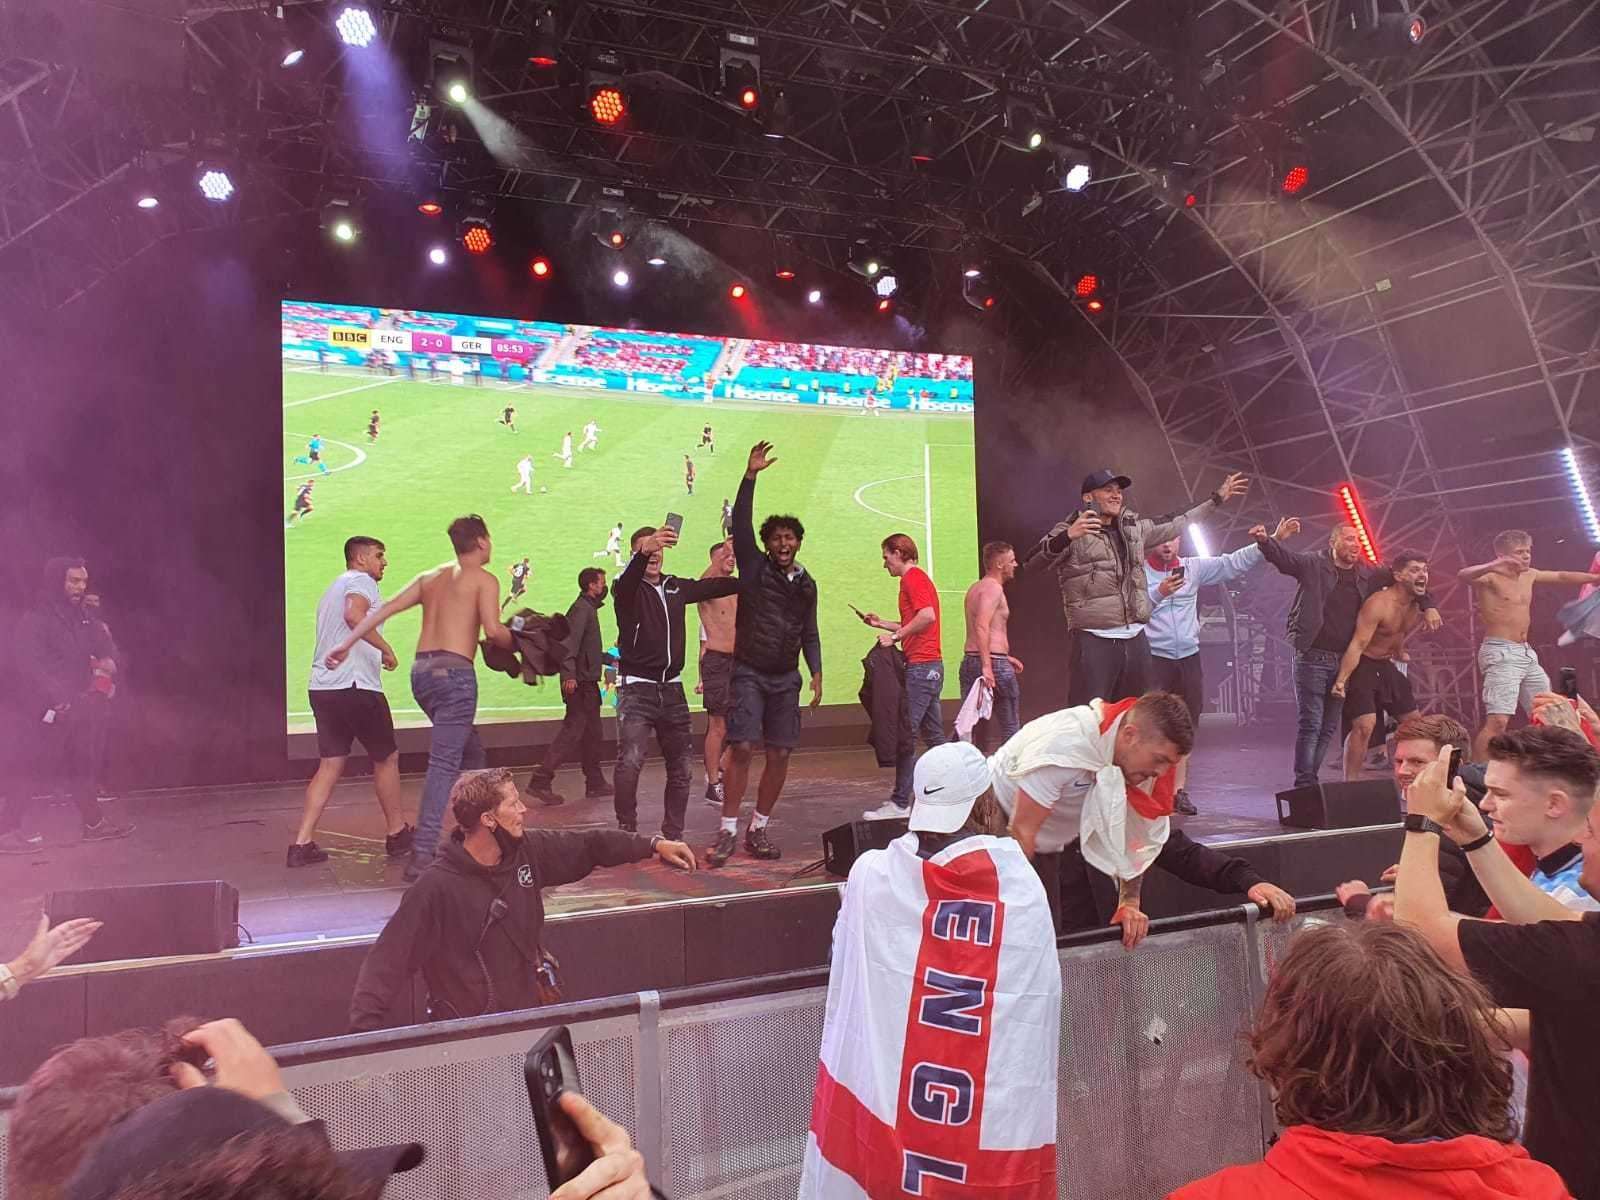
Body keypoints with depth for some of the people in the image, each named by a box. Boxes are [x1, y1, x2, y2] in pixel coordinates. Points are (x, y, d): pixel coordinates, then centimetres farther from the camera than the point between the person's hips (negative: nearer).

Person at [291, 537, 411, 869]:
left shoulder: (334, 587, 26)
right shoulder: (360, 581, -5)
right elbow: (355, 615, -26)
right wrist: (387, 649, -20)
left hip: (322, 687, 9)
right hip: (355, 685, -9)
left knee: (331, 764, 8)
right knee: (387, 757, 7)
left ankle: (302, 843, 0)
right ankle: (397, 834, 17)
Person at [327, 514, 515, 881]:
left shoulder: (429, 578, 18)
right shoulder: (483, 579, -1)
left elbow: (385, 609, 10)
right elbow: (493, 630, -15)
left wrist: (347, 643, 9)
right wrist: (513, 641, 6)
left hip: (421, 671, 7)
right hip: (454, 672, -7)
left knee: (471, 751, 22)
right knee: (444, 763, -10)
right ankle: (422, 855, -17)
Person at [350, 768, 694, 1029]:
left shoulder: (527, 850, 0)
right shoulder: (437, 887, -19)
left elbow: (586, 845, 12)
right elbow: (388, 962, -18)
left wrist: (653, 844, 11)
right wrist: (365, 1029, -27)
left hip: (531, 1016, 6)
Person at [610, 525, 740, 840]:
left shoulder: (676, 587, 12)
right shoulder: (629, 588, -6)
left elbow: (715, 586, 18)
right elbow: (626, 583, -30)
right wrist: (644, 553, -51)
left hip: (672, 688, 6)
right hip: (637, 687, -6)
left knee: (681, 766, 10)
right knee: (629, 763, -19)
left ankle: (673, 834, 24)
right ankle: (627, 832, -5)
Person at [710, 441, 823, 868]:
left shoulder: (806, 584, 13)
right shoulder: (754, 567, 0)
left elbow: (809, 633, 17)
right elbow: (740, 524, -13)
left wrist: (816, 672, 4)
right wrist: (750, 476, -22)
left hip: (786, 677, 5)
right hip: (749, 673, -4)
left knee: (780, 755, 2)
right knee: (742, 749, -13)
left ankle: (757, 830, 14)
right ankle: (727, 832, -5)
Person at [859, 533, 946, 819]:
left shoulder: (913, 578, -10)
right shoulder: (919, 578, 22)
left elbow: (927, 616, -25)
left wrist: (895, 636, -18)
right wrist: (882, 623, 20)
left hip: (920, 666, -11)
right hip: (932, 666, 11)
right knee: (933, 735, 13)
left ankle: (899, 803, -5)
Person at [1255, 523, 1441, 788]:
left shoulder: (1368, 574, 12)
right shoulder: (1313, 565, -3)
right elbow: (1282, 556, -16)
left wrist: (1428, 605, 15)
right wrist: (1265, 541, -37)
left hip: (1344, 660, 6)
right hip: (1312, 657, -6)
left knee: (1328, 727, 9)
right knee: (1310, 723, -8)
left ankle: (1309, 781, 17)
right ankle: (1303, 784, -4)